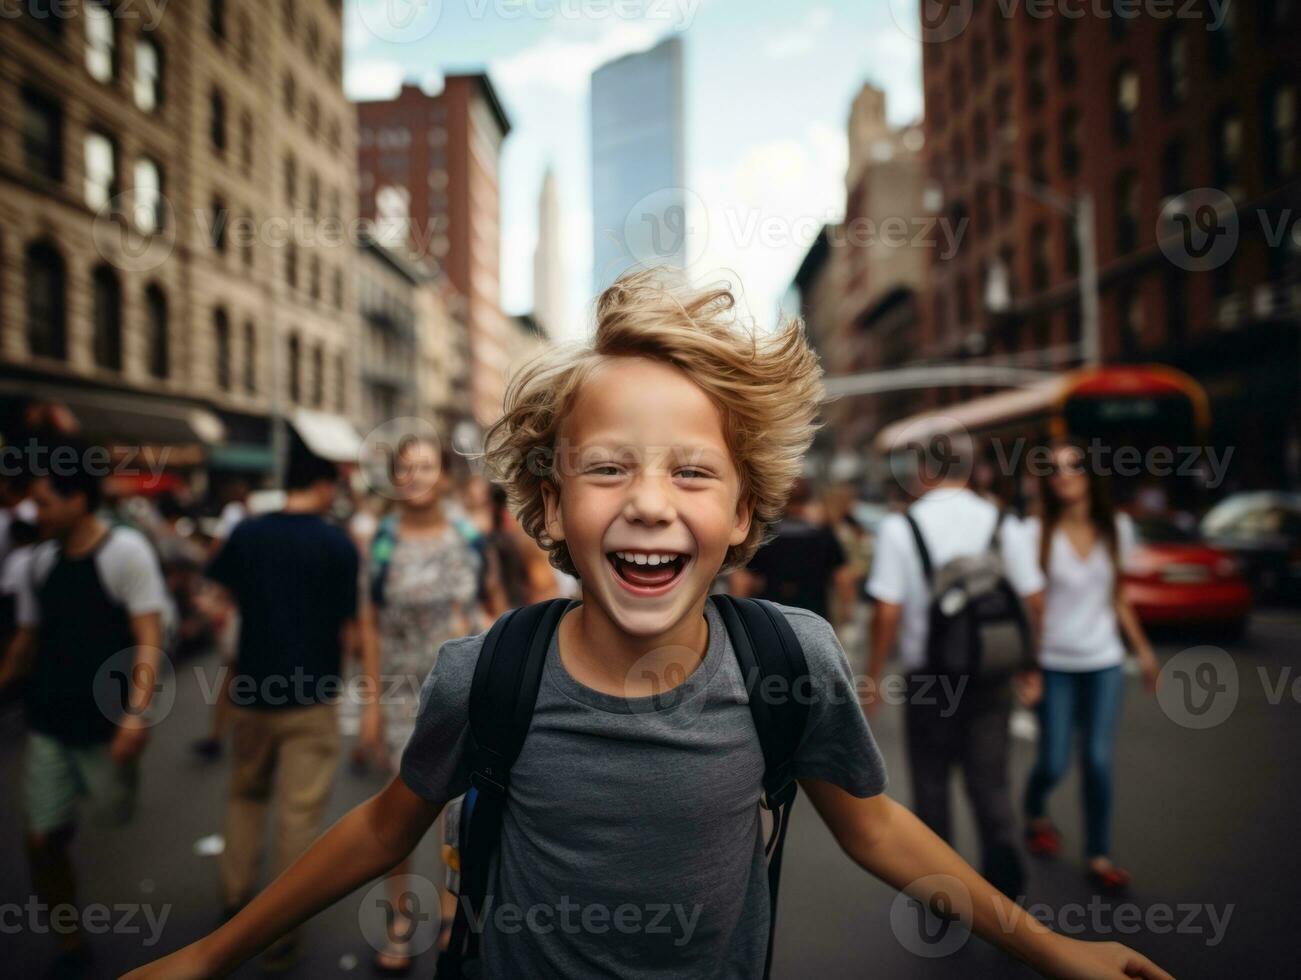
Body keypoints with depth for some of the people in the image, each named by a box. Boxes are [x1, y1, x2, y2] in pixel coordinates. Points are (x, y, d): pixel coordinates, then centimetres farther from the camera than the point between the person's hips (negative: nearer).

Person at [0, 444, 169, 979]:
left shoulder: (126, 550, -12)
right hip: (47, 724, 5)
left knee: (113, 816, 6)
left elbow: (148, 638, -16)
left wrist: (137, 711, -25)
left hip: (105, 725, -5)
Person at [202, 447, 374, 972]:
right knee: (299, 812, 6)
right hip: (311, 699, -4)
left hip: (251, 691, 4)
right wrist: (372, 697, -3)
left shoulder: (246, 533, -1)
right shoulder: (339, 545, -12)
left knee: (246, 793, 26)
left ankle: (236, 894, 34)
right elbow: (354, 629, -12)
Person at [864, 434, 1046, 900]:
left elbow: (887, 613, -12)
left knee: (931, 780, 14)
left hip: (929, 674, -2)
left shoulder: (899, 528, -9)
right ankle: (1003, 851, -8)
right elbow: (1034, 601, 2)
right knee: (990, 778, 14)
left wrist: (873, 677, -2)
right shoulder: (1004, 524, 0)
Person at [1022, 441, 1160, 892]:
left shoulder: (1117, 529, 3)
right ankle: (1035, 815, 35)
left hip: (1104, 661, 3)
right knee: (1053, 764, 2)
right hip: (1054, 664, -2)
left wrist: (1142, 649, 14)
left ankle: (1099, 855, 15)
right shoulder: (1037, 533, -9)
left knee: (1098, 761, -1)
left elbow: (1117, 596, 14)